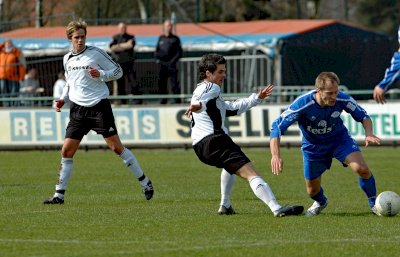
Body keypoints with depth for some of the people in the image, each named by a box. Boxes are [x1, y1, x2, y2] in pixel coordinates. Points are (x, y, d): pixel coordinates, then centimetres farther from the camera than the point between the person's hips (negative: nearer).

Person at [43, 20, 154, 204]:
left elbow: (118, 71, -1)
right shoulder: (67, 59, 11)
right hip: (78, 109, 4)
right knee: (66, 151, -2)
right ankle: (59, 195, 5)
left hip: (99, 106, -4)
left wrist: (101, 74, -18)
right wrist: (63, 99, 11)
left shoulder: (96, 53, -5)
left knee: (116, 147, -6)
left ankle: (145, 182, 7)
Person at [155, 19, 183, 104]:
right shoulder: (161, 38, 16)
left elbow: (179, 52, 2)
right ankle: (163, 99, 10)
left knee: (174, 83, -9)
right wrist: (157, 59, 5)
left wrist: (173, 61, -8)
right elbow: (156, 51, 21)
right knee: (161, 82, 3)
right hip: (162, 64, 4)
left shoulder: (175, 39, 5)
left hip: (171, 64, -4)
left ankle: (177, 100, -8)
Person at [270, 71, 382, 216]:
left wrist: (369, 134, -32)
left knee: (362, 169, -23)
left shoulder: (342, 99, -27)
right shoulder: (302, 104, -34)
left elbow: (363, 116, -10)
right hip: (313, 147, 0)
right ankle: (320, 202, 48)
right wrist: (275, 156, -43)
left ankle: (374, 203, 2)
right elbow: (277, 127, -31)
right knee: (312, 190, 9)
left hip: (340, 139, 0)